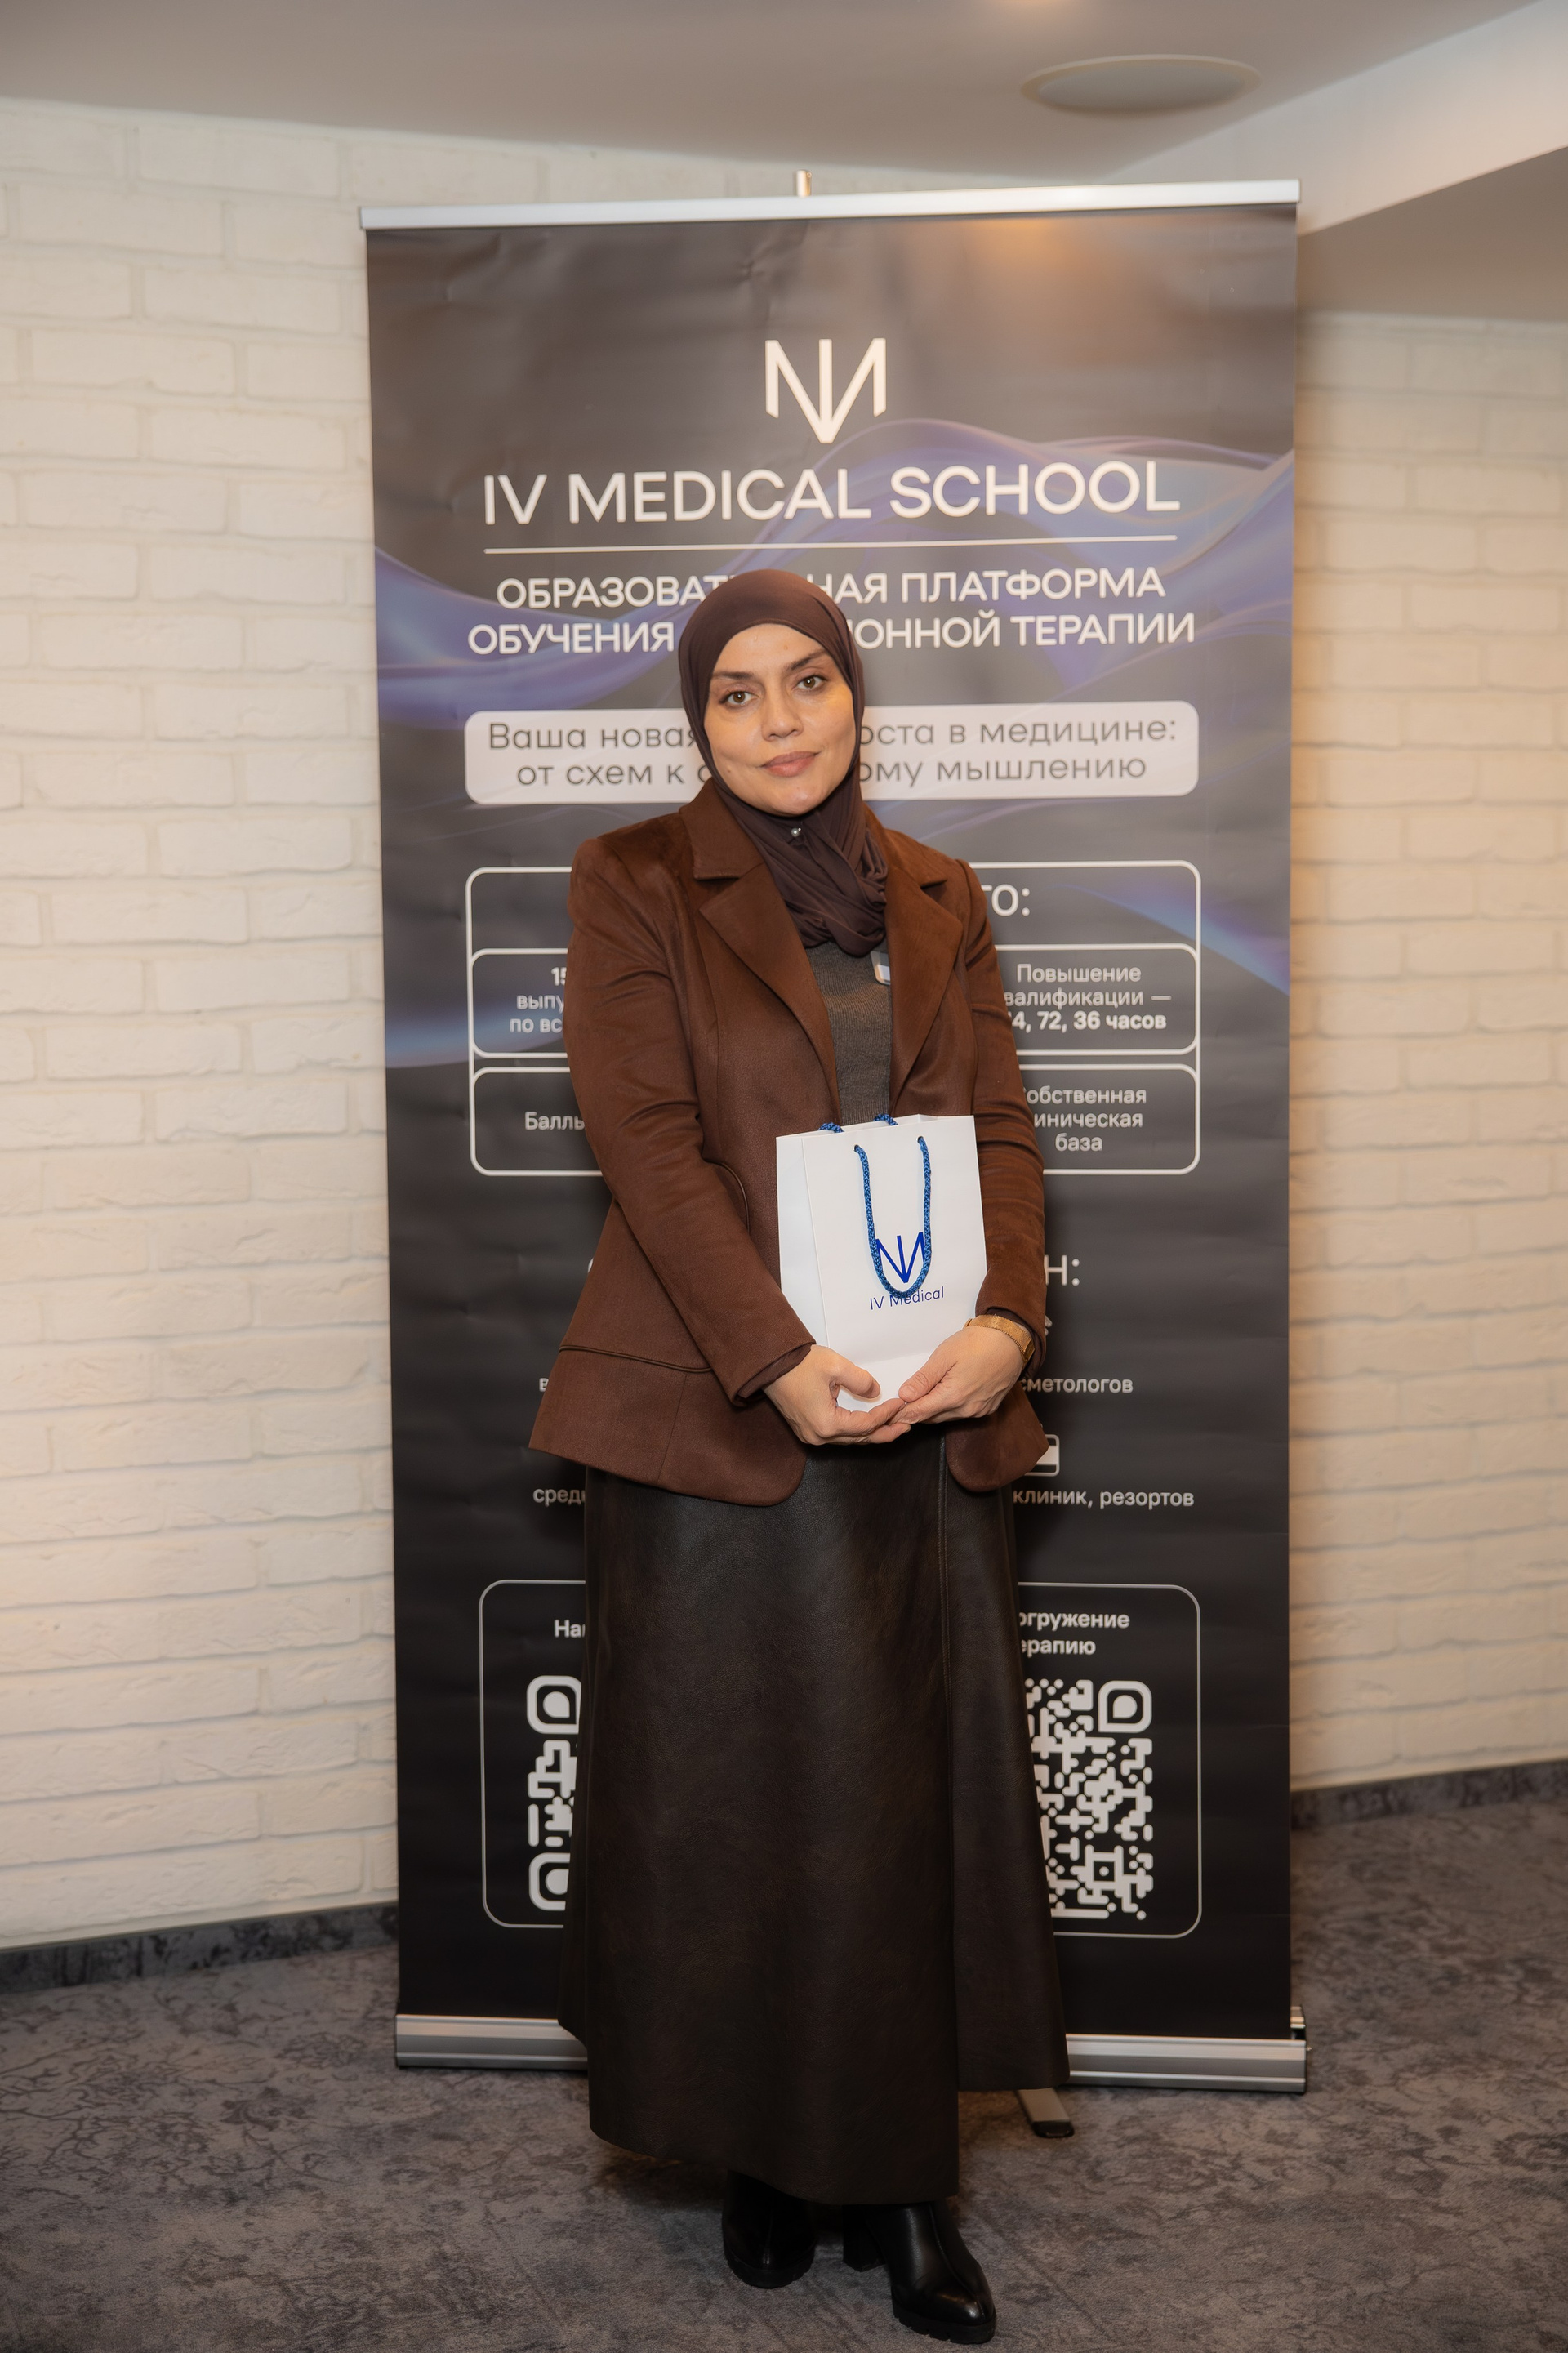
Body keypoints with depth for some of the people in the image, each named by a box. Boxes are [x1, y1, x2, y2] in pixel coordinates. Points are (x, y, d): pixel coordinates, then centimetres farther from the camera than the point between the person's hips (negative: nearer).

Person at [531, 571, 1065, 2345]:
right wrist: (780, 1362, -18)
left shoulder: (936, 900, 13)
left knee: (917, 1790, 6)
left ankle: (905, 2180, 18)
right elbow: (646, 1137, -9)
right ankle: (758, 2155, 22)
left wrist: (1005, 1318, -10)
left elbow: (1000, 1127, 8)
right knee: (732, 1792, 5)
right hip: (720, 1407, -3)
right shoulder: (635, 884, 0)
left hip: (926, 1410, 4)